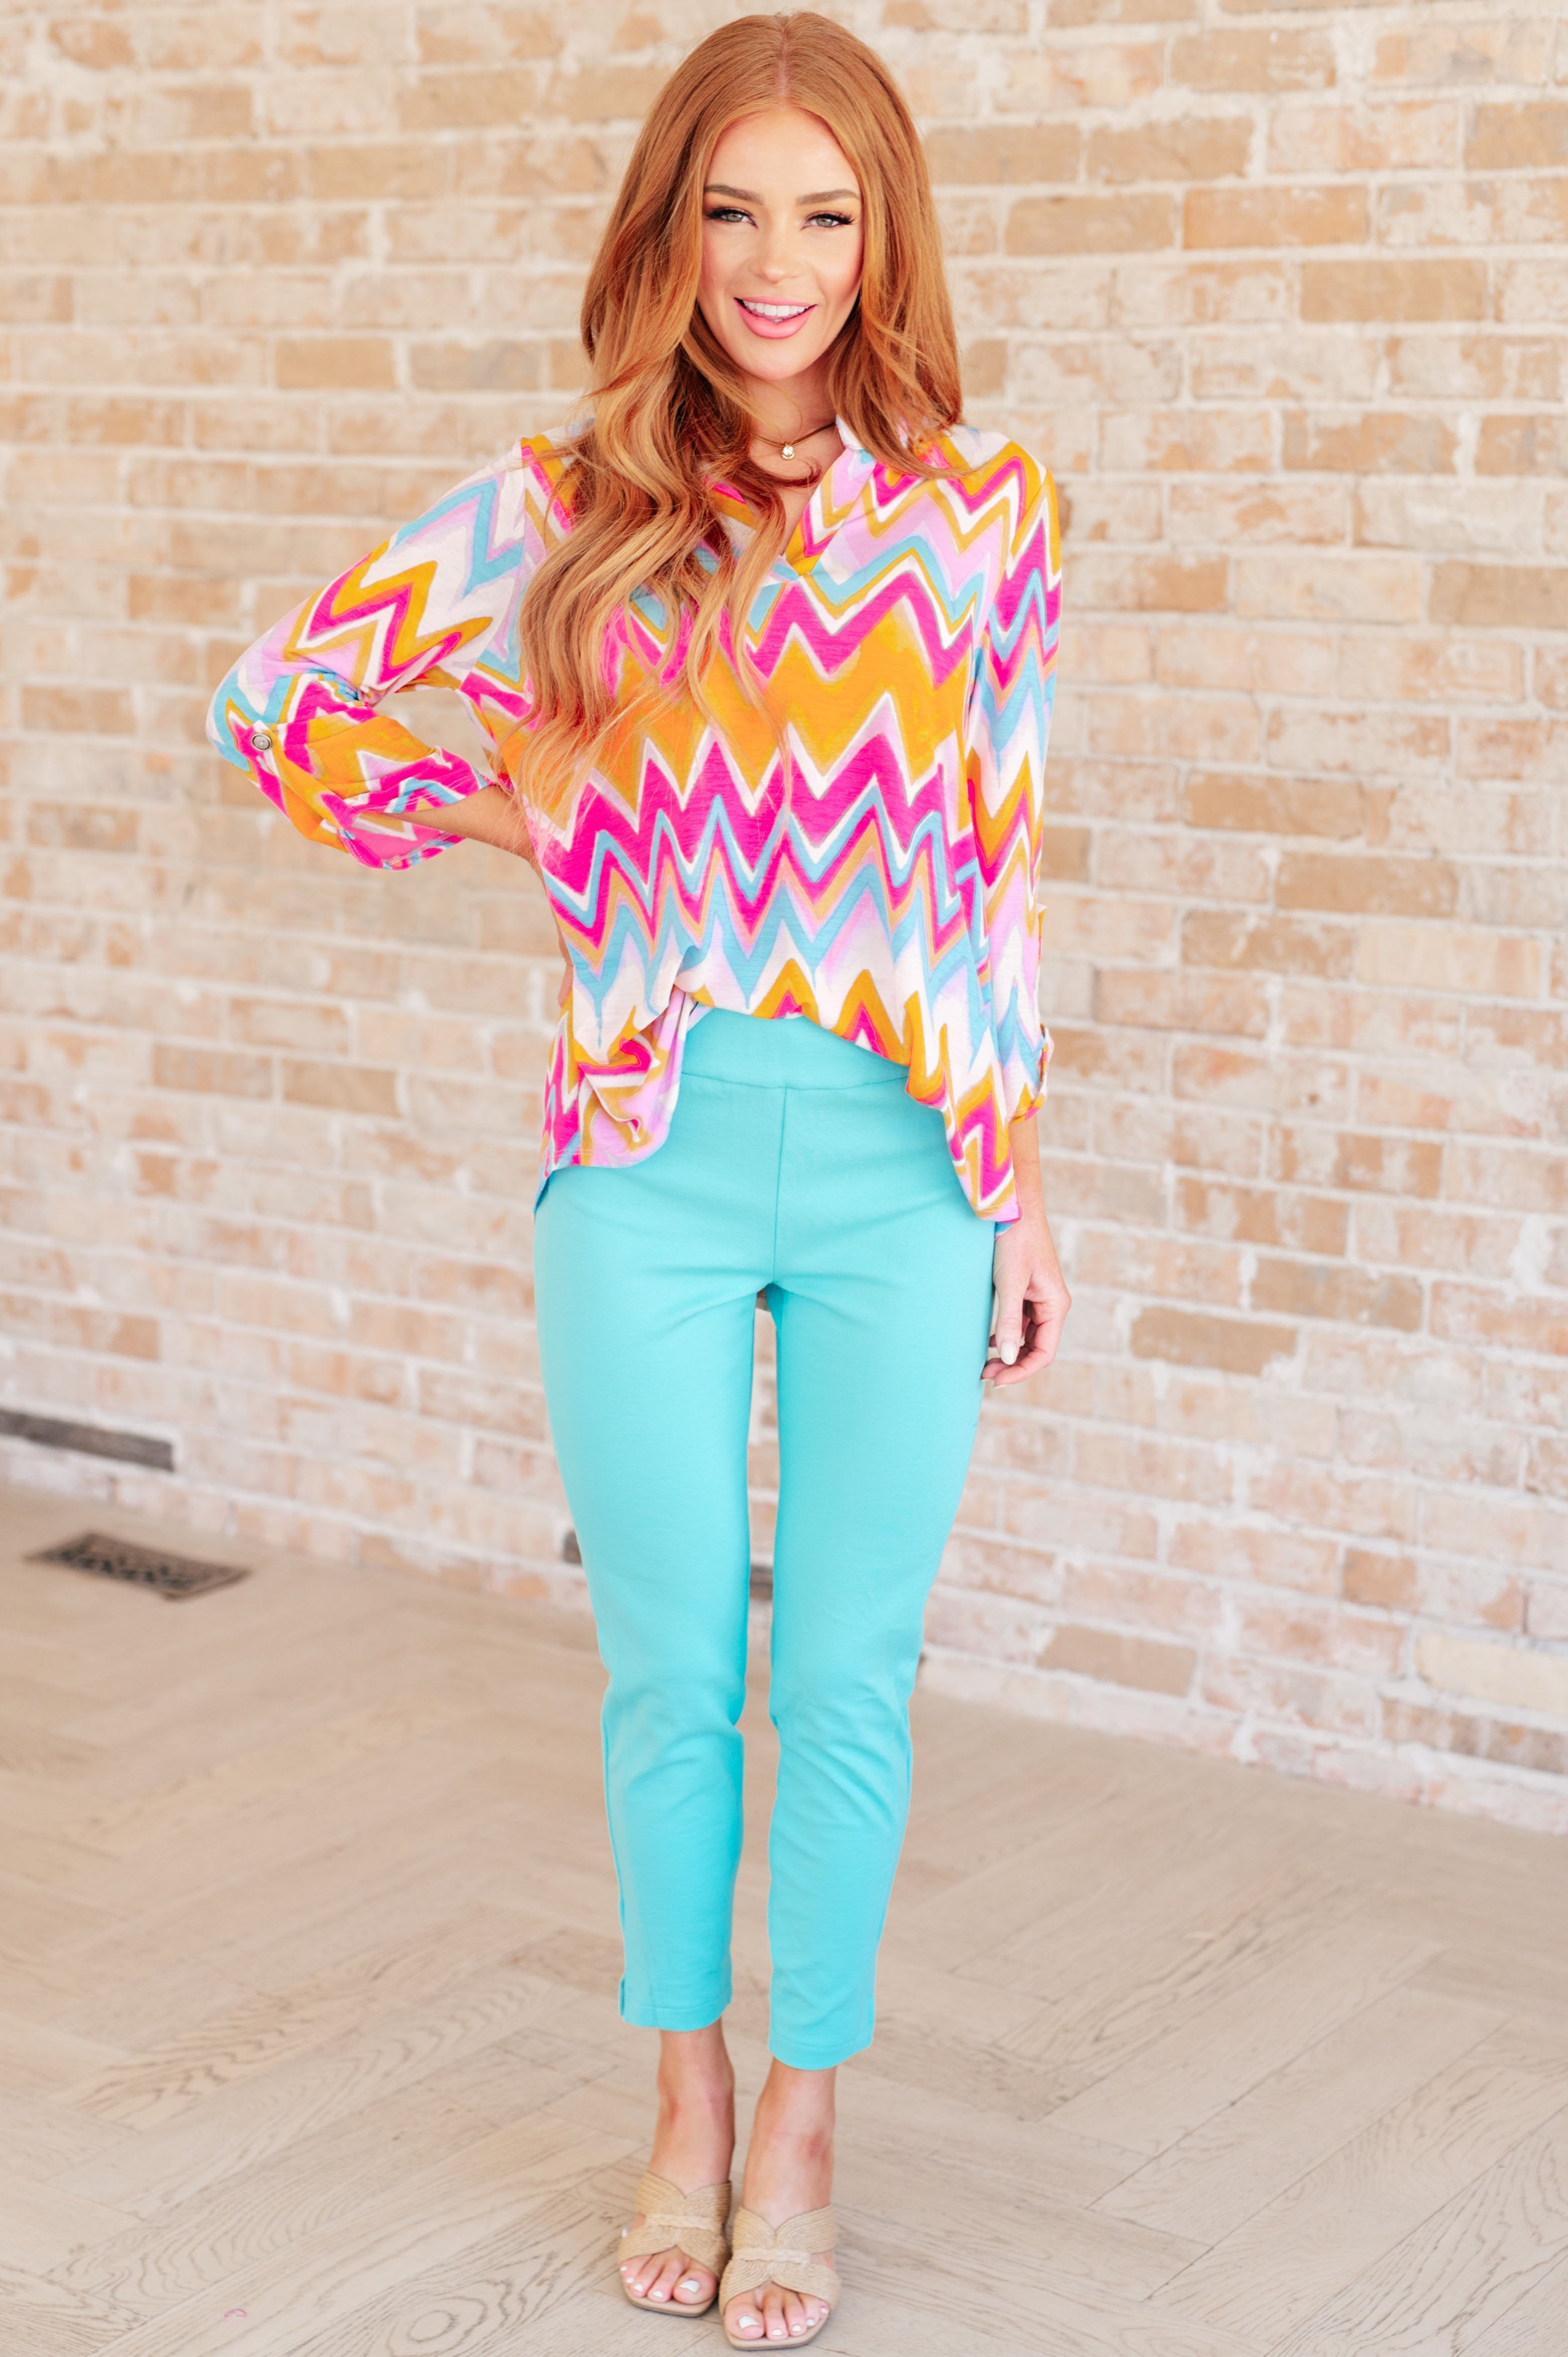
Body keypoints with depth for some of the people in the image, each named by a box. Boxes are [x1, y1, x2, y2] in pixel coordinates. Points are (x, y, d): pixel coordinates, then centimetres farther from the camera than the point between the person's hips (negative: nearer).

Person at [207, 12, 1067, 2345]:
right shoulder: (561, 509, 1)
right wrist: (502, 818, 3)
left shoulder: (984, 511, 2)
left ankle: (803, 2139, 27)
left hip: (903, 1164, 0)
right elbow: (271, 697, 8)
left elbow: (1007, 866, 6)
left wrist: (1029, 1185, 6)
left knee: (848, 1682, 8)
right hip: (648, 1159, 0)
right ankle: (689, 2113, 31)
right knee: (672, 1671, 10)